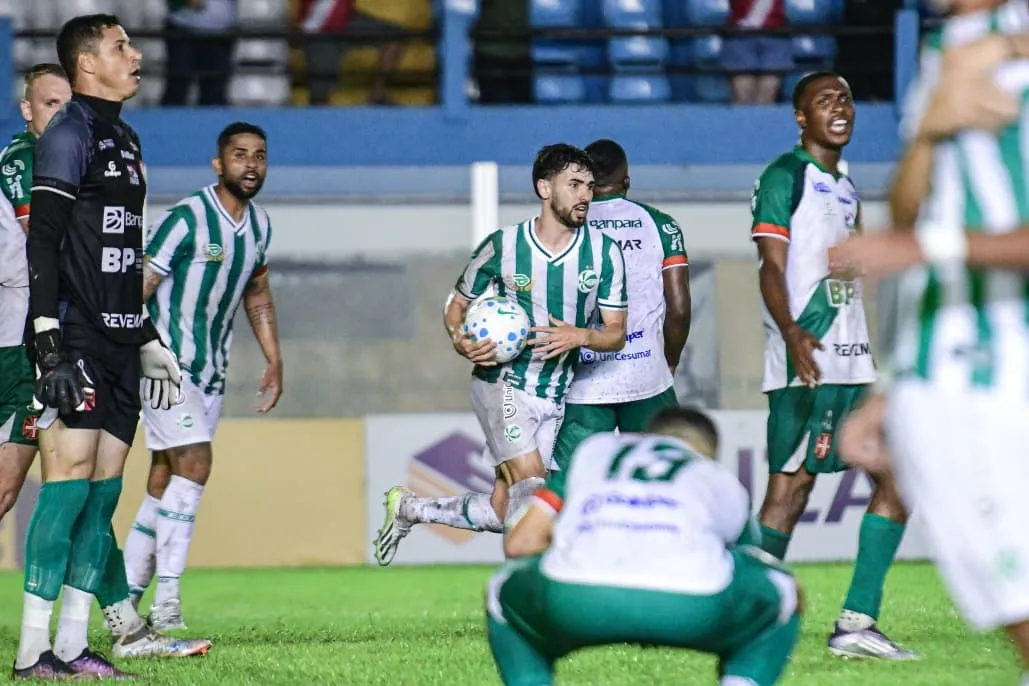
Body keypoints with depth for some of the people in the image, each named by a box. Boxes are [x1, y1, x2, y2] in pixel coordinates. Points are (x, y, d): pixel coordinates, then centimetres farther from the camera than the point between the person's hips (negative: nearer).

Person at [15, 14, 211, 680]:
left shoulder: (124, 138, 20)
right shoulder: (68, 136, -8)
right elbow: (42, 243, -14)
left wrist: (149, 338, 26)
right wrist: (48, 342, -22)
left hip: (118, 342, 9)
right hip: (75, 342, -9)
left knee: (102, 493, 5)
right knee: (72, 480, -13)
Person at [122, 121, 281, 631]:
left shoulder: (259, 225, 9)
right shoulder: (187, 219, -15)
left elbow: (257, 294, 24)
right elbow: (138, 290, -16)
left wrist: (274, 362, 20)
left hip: (210, 372, 7)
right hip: (165, 362, -7)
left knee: (165, 484, 6)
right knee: (194, 462, -20)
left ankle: (124, 599, 12)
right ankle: (167, 599, -19)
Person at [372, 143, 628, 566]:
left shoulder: (604, 253, -3)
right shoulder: (502, 246, -8)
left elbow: (616, 334, -1)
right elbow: (456, 308, 6)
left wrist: (580, 336, -23)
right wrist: (461, 342, -17)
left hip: (554, 397, 4)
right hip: (502, 383, -4)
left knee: (502, 513, 5)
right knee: (530, 487, -24)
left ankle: (408, 509, 27)